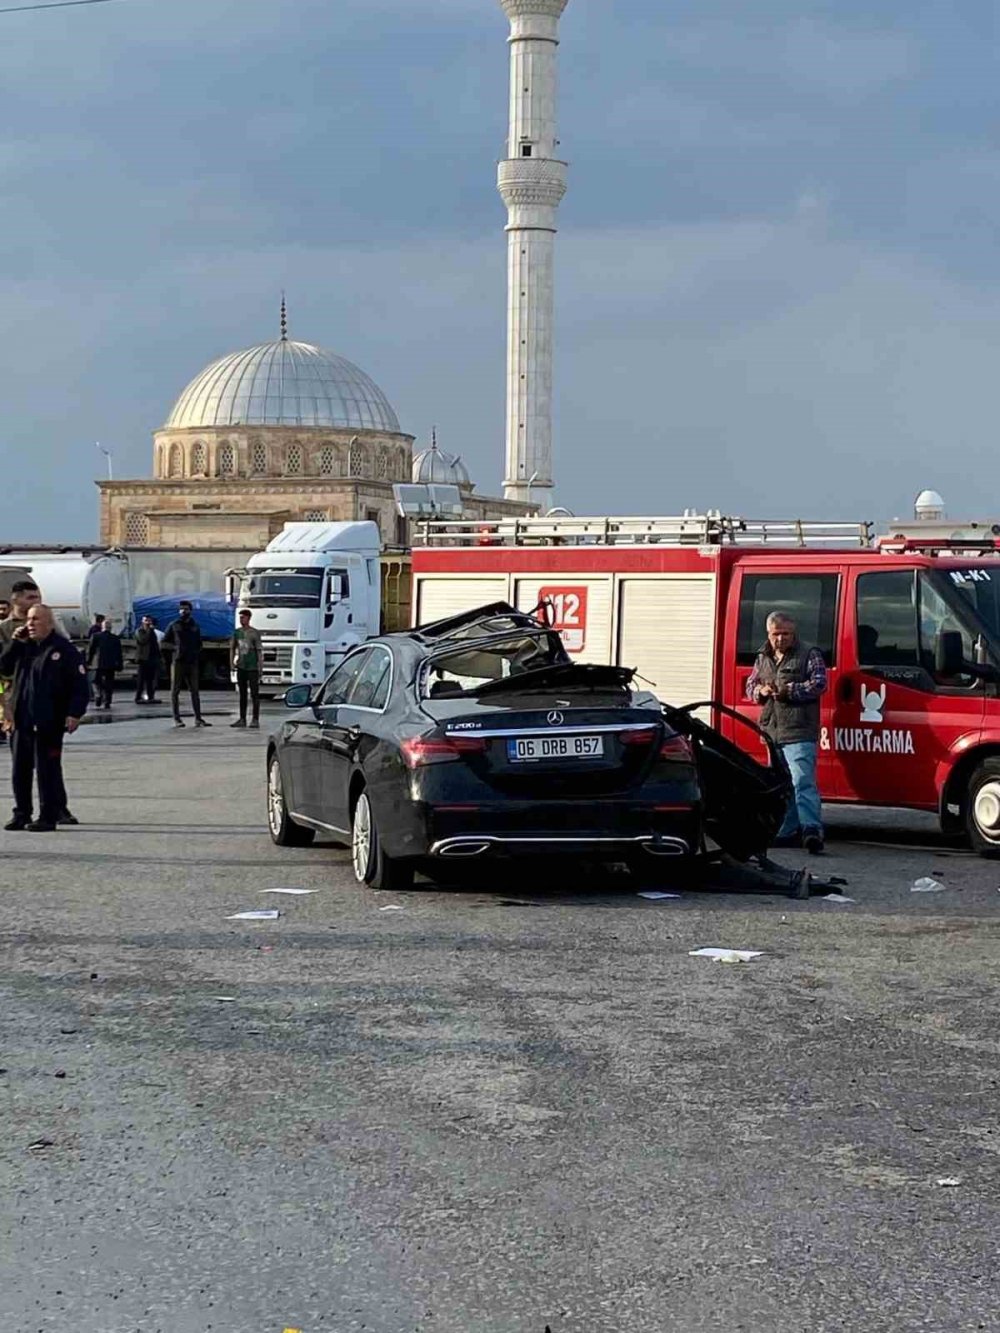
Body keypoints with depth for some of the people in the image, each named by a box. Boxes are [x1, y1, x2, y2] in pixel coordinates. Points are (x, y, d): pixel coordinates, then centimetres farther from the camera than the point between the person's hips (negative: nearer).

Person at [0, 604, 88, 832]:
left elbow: (79, 685, -9)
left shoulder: (64, 650, -6)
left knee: (47, 770, -2)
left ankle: (48, 817, 3)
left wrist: (74, 713, -17)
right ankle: (22, 814, 20)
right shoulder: (23, 647, 14)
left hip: (48, 723, -6)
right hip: (21, 721, 6)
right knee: (20, 770, 10)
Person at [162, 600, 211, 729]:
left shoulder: (195, 627, 15)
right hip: (178, 662, -3)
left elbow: (199, 645, 22)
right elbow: (163, 643, 6)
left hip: (192, 663, 3)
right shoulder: (174, 626, 6)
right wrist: (175, 647, -11)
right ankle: (177, 719, 2)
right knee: (175, 690, -1)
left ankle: (198, 718, 0)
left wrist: (198, 655, 4)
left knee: (195, 691, 0)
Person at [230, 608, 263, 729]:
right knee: (242, 694, 9)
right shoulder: (237, 632, 8)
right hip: (241, 667, 5)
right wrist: (232, 662, 4)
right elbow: (233, 648, 16)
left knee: (254, 694, -4)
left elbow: (259, 650, -6)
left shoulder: (255, 633, -6)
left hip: (252, 668, -5)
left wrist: (260, 667, -10)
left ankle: (256, 720, -2)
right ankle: (242, 719, 14)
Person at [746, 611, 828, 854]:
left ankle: (812, 829, -26)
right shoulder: (763, 658, 19)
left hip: (799, 733, -7)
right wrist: (760, 691, 0)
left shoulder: (809, 655, 0)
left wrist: (789, 690, -17)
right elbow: (750, 685, 23)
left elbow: (819, 684, -8)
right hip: (772, 732, 7)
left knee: (802, 781, -19)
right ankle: (788, 831, 19)